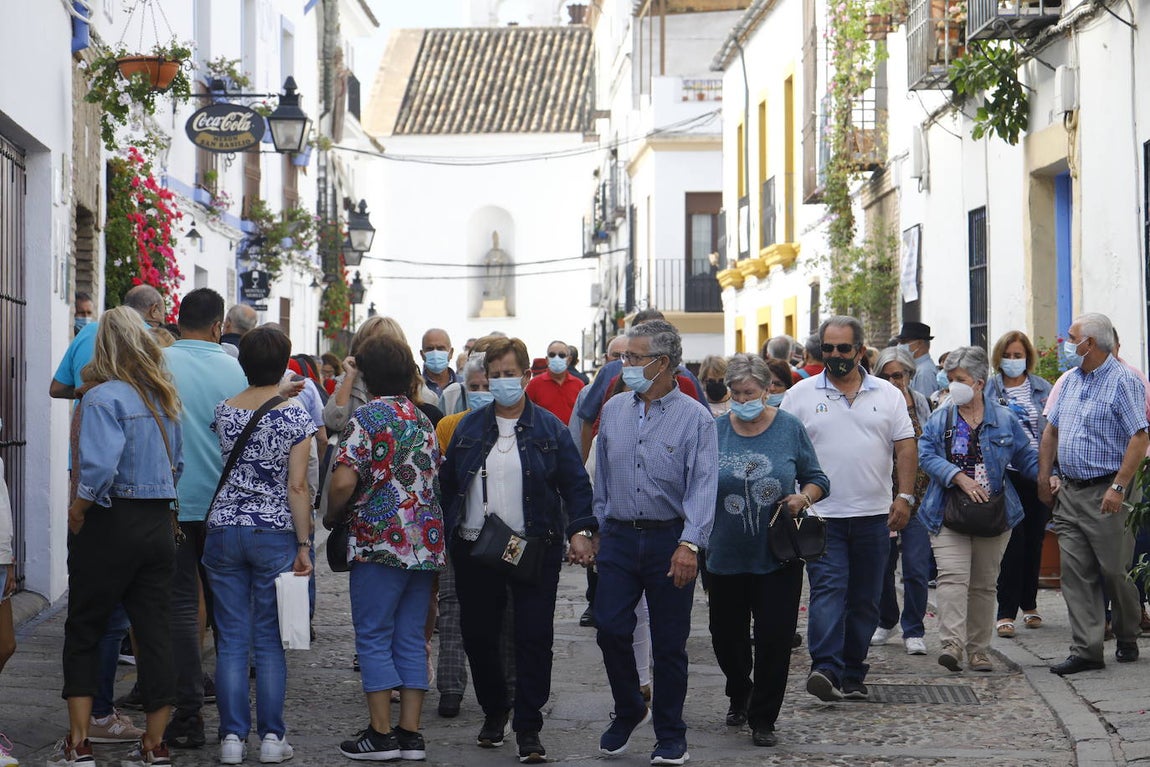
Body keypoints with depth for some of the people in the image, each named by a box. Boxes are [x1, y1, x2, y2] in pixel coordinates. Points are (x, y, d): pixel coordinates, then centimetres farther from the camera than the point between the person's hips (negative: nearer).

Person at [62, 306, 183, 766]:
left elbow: (100, 467, -24)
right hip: (159, 525, 6)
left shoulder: (105, 397, -14)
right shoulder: (164, 399, 7)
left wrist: (77, 512, -11)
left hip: (112, 523, -6)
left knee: (83, 632, 8)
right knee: (155, 632, 9)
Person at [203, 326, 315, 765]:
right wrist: (304, 545, -5)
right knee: (270, 641, 5)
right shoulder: (295, 415, -7)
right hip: (274, 535, -2)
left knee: (231, 640, 5)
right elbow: (297, 487, -10)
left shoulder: (223, 413, 3)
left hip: (224, 529, 2)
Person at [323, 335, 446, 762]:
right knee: (411, 640, 9)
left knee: (374, 639, 0)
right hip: (426, 542, 7)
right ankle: (410, 734, 9)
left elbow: (344, 481, -16)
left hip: (380, 541, -7)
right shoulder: (423, 420, 14)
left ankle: (382, 735, -1)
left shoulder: (368, 416, -8)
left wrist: (332, 515, 1)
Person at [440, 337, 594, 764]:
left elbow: (575, 483, 0)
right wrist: (445, 533, 7)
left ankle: (528, 728, 3)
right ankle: (494, 712, 29)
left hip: (534, 549, -3)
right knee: (478, 635, 9)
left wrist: (580, 528, -12)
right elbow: (447, 483, 12)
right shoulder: (469, 427, 8)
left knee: (534, 637, -4)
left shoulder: (549, 429, 1)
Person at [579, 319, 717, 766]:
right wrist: (588, 531, 13)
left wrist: (689, 544, -24)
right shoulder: (613, 411, 8)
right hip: (619, 536, 4)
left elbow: (703, 487, -14)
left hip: (669, 540, -3)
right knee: (610, 629, -3)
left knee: (669, 643, 4)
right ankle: (628, 711, 22)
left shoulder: (695, 418, -7)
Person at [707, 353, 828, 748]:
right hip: (725, 556, 2)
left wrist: (802, 498, -14)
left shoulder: (790, 428, -1)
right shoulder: (714, 431, 1)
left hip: (778, 556, -1)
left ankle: (763, 718, 13)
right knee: (726, 634, 11)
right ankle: (739, 694, 41)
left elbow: (817, 479, 6)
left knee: (774, 638, -2)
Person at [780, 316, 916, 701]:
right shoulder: (800, 395, 4)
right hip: (822, 515, -2)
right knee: (828, 590, -16)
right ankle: (825, 669, -24)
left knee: (865, 599, 7)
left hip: (874, 515, 3)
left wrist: (904, 496, -4)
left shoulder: (888, 395, 9)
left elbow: (905, 449, 6)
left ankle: (852, 675, 15)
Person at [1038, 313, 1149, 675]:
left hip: (1105, 493, -7)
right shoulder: (1071, 380, 14)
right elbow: (1051, 430, 22)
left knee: (1114, 571, 2)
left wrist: (1119, 487, -22)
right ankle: (1086, 650, 1)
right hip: (1069, 492, 7)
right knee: (1076, 573, 1)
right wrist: (1044, 476, 15)